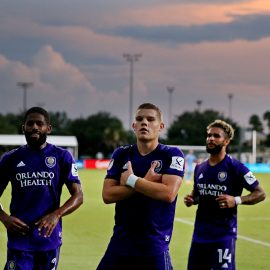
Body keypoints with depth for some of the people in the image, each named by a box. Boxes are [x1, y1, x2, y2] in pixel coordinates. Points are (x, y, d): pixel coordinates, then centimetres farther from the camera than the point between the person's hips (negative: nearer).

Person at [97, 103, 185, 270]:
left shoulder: (172, 155, -4)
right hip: (120, 243, 4)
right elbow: (107, 195, -4)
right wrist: (145, 182, -13)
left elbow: (168, 193, -19)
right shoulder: (121, 155, 7)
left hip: (154, 247, -4)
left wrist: (131, 180, -12)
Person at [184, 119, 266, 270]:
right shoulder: (200, 168, 11)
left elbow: (260, 193, -7)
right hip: (200, 234, 6)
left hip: (224, 235, -6)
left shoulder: (235, 167, -9)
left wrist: (237, 200, -22)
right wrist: (191, 200, 3)